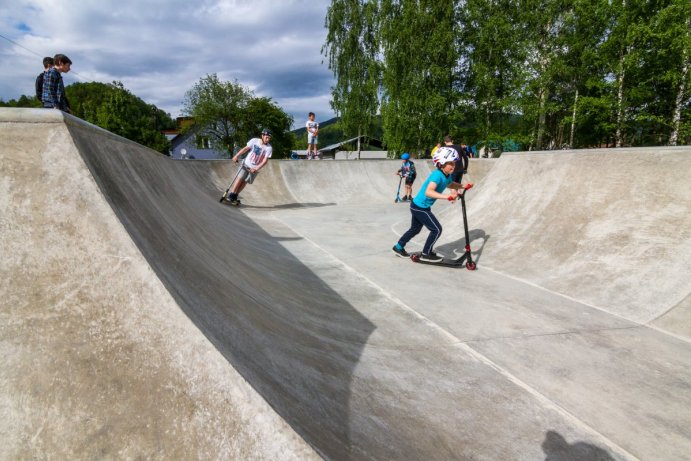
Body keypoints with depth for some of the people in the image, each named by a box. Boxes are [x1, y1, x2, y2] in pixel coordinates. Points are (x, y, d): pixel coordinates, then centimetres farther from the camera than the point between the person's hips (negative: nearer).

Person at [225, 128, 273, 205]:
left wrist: (256, 169, -25)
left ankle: (235, 197, 17)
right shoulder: (254, 140, -11)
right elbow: (245, 148, -2)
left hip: (255, 168, 0)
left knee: (245, 181, 3)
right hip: (246, 163, 0)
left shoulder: (269, 148, -16)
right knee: (240, 178, -10)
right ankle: (231, 195, -3)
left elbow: (265, 161, -17)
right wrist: (236, 156, -8)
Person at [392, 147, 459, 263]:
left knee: (415, 229, 24)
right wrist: (446, 196, -50)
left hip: (419, 206, 10)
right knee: (437, 229, -5)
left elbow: (451, 184, 27)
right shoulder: (437, 175, -26)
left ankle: (399, 247, 39)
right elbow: (428, 192, -42)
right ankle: (426, 254, 8)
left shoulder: (447, 176, 2)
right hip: (419, 207, -10)